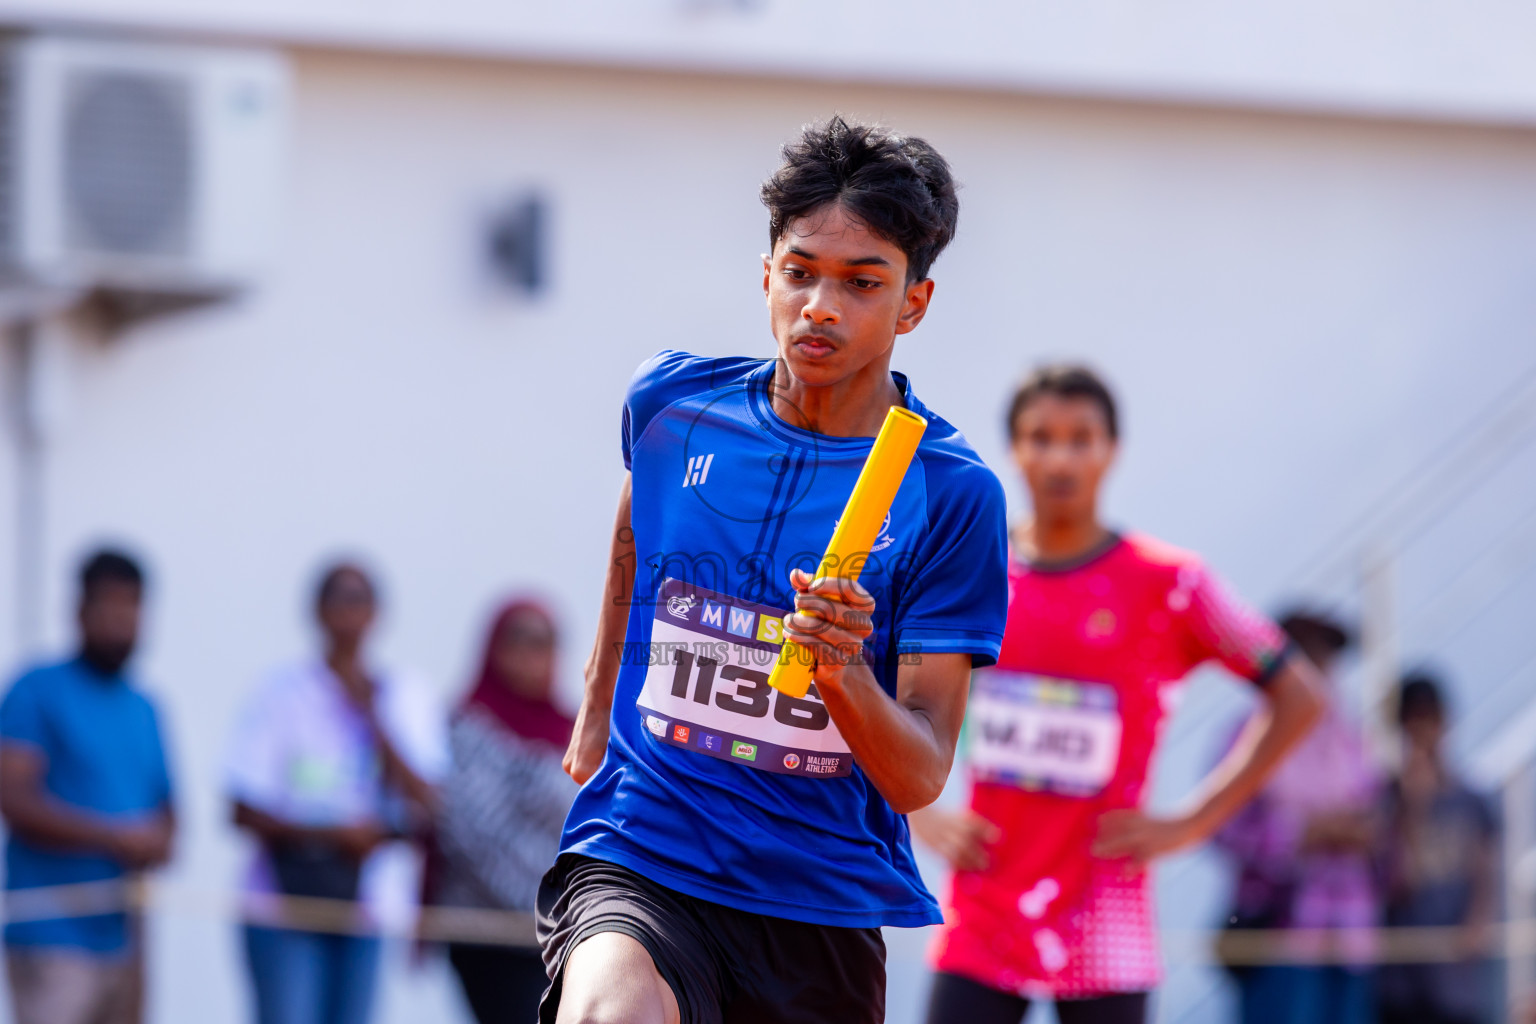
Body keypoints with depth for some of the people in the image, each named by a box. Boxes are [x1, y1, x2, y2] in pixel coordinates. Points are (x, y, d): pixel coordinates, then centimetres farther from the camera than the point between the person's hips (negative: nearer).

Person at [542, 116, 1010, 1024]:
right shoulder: (672, 403, 2)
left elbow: (920, 776, -9)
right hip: (637, 863, -1)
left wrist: (845, 677, -28)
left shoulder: (951, 495, -5)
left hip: (824, 905, 1)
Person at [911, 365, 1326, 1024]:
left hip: (1102, 936, -2)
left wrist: (1194, 822, -5)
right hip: (980, 920, 2)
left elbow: (1297, 699, 0)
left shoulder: (1165, 584, -3)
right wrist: (920, 815, 5)